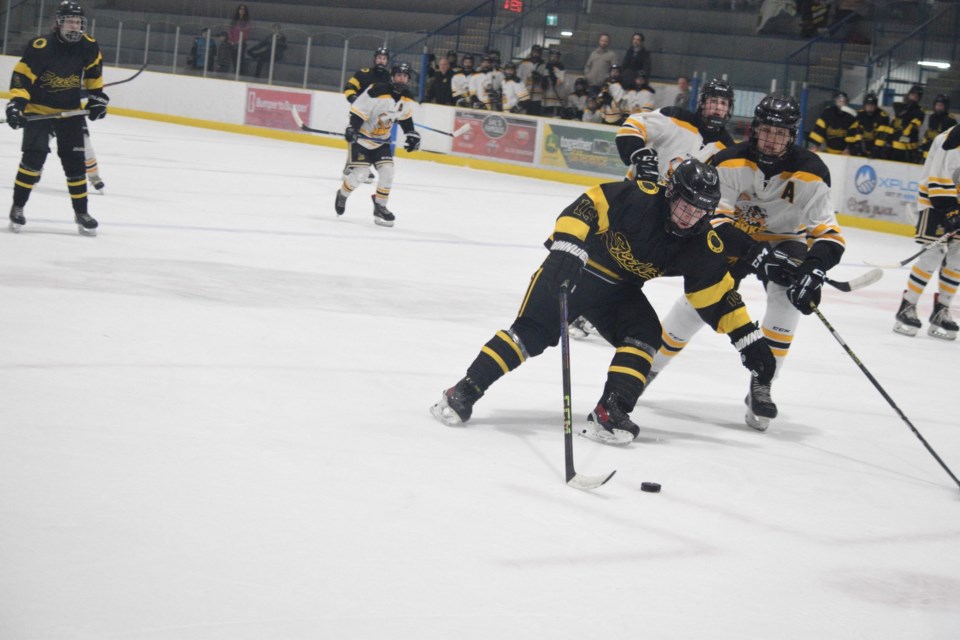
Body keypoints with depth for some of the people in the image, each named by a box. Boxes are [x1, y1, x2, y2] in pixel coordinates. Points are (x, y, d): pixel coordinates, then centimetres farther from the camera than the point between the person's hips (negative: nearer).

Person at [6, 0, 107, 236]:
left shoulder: (89, 47, -6)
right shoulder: (40, 46, -21)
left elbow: (93, 72, 13)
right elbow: (21, 75, -18)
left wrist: (97, 97, 12)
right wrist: (16, 103, -27)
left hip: (70, 111, 4)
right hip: (38, 109, -4)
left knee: (75, 161, 3)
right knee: (34, 156, -14)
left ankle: (81, 212, 13)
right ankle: (18, 207, -1)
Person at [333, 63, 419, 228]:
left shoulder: (407, 100, -3)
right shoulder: (377, 91, -24)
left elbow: (406, 118, 16)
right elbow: (357, 110, -22)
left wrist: (412, 134, 7)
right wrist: (352, 128, -32)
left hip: (381, 141, 6)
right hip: (361, 137, -6)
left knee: (387, 170, -9)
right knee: (359, 173, -12)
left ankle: (380, 206, 6)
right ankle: (342, 195, 17)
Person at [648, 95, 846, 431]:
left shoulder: (810, 172, -22)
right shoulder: (731, 161, -24)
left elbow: (828, 234, -21)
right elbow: (714, 217, -27)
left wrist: (814, 269, -40)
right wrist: (753, 252, -39)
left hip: (784, 239, 0)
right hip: (735, 236, 0)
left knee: (790, 298, -26)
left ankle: (760, 387, -13)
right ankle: (649, 363, 13)